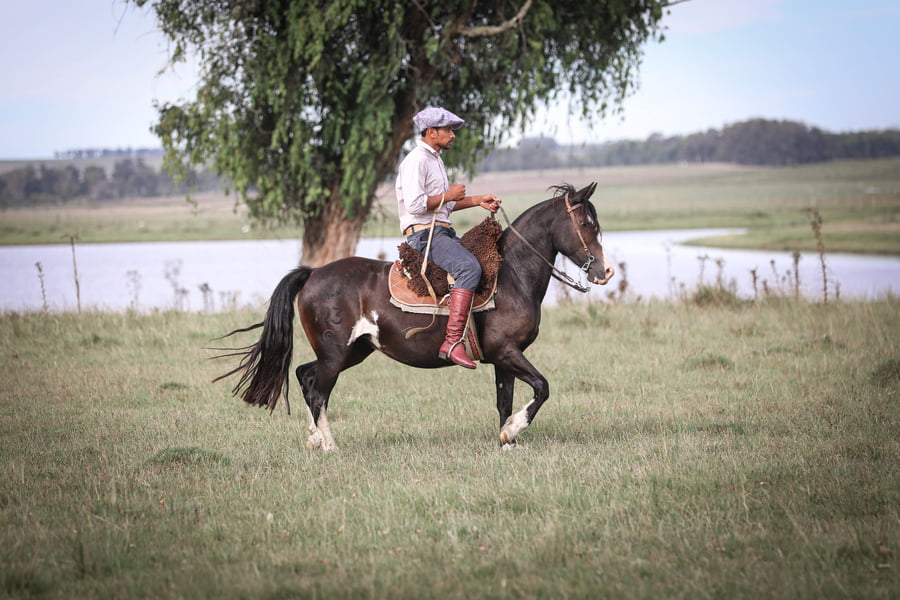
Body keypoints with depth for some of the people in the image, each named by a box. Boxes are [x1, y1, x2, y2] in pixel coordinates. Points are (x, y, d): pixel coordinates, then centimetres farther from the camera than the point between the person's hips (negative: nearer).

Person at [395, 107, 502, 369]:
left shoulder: (435, 159, 22)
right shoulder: (416, 160, -11)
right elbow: (415, 204, -22)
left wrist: (478, 200, 16)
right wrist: (449, 195, -11)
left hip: (443, 233, 11)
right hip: (424, 234, -11)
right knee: (469, 268, -32)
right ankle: (452, 342, -39)